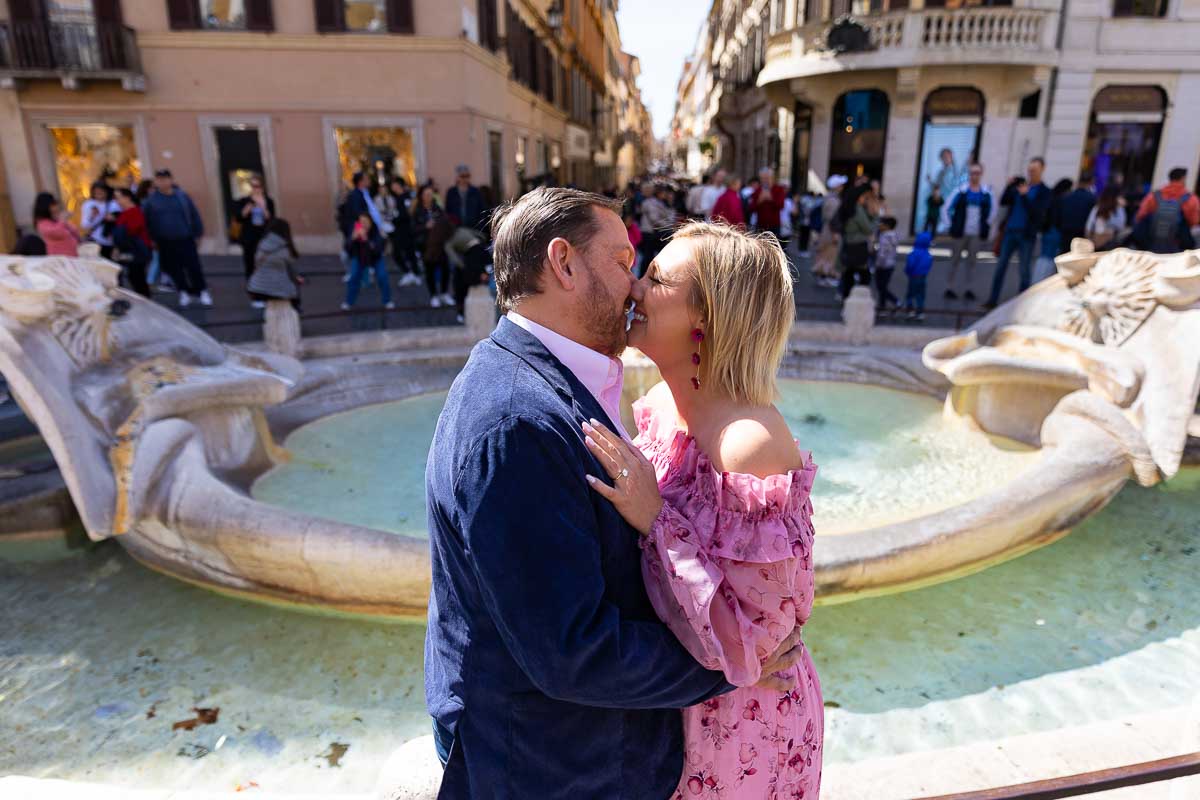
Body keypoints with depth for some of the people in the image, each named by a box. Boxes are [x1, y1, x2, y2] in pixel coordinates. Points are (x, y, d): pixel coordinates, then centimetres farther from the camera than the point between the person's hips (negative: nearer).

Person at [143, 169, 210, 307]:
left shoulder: (182, 196, 0)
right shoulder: (151, 200, 1)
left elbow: (194, 215, 3)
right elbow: (146, 220, 6)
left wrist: (198, 232, 1)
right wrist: (152, 238, 3)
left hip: (185, 239, -1)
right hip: (165, 242, 2)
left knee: (193, 266, -3)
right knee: (173, 268, 7)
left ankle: (202, 291, 11)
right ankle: (184, 292, 20)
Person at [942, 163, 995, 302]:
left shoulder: (987, 193, 4)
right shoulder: (961, 191, -1)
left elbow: (993, 211, 14)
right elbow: (946, 209, 1)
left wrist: (986, 226, 7)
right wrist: (949, 226, -4)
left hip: (977, 234, 1)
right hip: (960, 233, -1)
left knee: (972, 261, 6)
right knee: (955, 260, 4)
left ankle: (969, 290, 11)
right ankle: (949, 289, 10)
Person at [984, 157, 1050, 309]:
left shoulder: (1044, 192, -1)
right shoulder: (1021, 184, 9)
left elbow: (1037, 212, -12)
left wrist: (1025, 196, -22)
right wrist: (1009, 187, -9)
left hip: (1027, 235, -3)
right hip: (1010, 231, 3)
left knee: (1024, 270, 1)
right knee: (1001, 265, 3)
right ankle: (992, 300, 7)